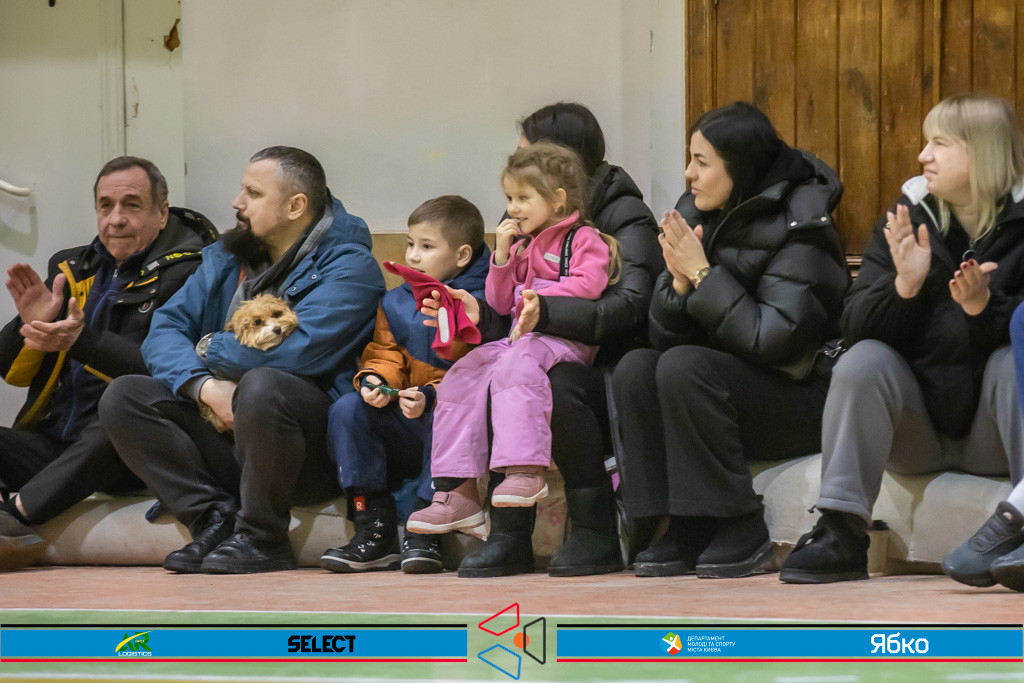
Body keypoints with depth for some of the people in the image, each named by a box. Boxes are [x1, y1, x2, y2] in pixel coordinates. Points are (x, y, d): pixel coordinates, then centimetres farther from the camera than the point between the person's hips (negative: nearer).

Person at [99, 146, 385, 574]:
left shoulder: (348, 266, -7)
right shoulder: (227, 257, 15)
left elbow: (296, 352, -23)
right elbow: (164, 331, 5)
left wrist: (212, 349, -6)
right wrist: (206, 387, -16)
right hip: (223, 430, 7)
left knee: (261, 386, -37)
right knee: (123, 396, -10)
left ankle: (261, 538, -19)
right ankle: (215, 518, -13)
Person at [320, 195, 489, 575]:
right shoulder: (395, 302, 14)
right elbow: (385, 354, 13)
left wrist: (431, 397, -30)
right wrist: (374, 379, -11)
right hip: (405, 434, 6)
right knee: (347, 410, -18)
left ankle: (424, 533, -29)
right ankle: (375, 532, -19)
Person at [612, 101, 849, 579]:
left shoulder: (799, 230, -14)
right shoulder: (696, 217, 5)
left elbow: (773, 339, -24)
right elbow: (665, 335, 4)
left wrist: (704, 275, -21)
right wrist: (680, 282, -16)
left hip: (801, 396, -7)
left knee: (683, 366, -28)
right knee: (635, 368, -17)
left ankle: (742, 532, -19)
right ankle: (684, 528, -15)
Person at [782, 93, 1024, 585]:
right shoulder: (906, 219, 4)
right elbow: (855, 327, -4)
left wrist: (984, 308, -32)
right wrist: (903, 287, -23)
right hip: (917, 427, 3)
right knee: (862, 360, -23)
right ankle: (841, 534, -27)